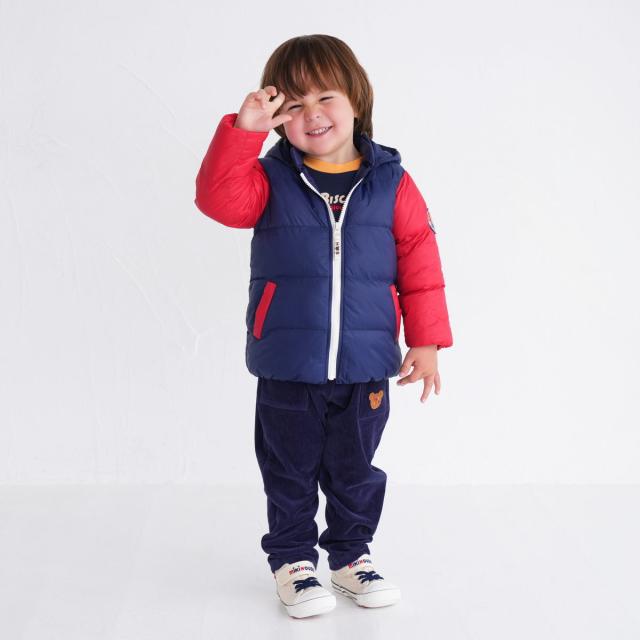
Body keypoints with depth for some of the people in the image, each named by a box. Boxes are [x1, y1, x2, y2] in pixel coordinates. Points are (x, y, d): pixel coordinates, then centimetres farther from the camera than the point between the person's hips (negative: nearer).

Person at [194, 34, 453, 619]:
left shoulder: (392, 184, -2)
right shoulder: (270, 180, -2)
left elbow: (420, 264, -1)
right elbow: (218, 197, -21)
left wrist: (426, 341, -3)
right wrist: (244, 129, -29)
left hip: (366, 367, 1)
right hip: (287, 368, 0)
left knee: (354, 470, 16)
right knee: (289, 471, 13)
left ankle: (351, 554, 36)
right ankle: (293, 559, 30)